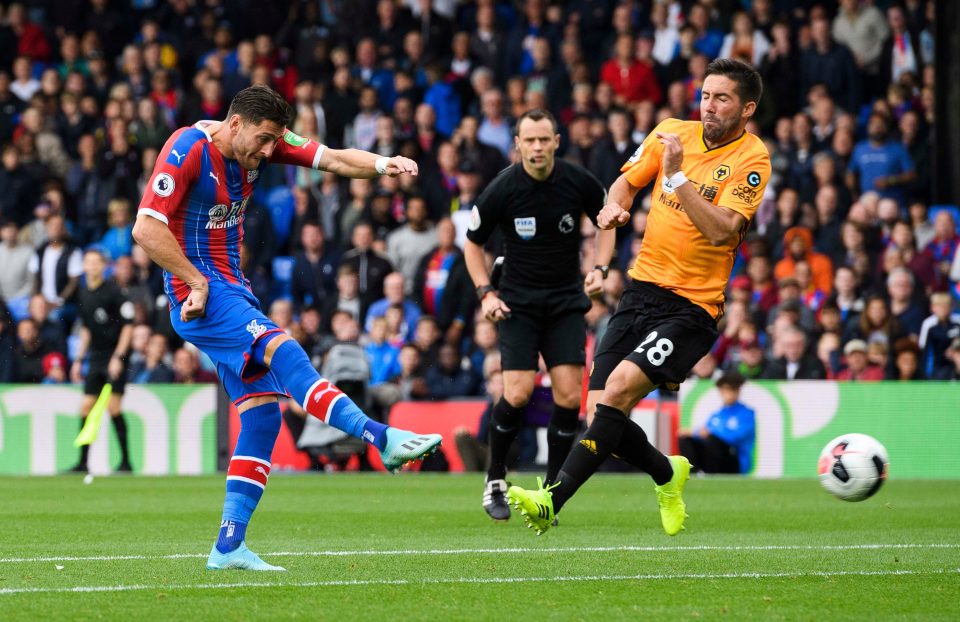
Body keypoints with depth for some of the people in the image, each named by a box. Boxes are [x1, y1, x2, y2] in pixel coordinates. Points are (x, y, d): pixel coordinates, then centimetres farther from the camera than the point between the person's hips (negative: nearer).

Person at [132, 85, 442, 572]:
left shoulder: (262, 142, 4)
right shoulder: (187, 150, -17)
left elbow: (331, 159, -3)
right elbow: (146, 229, -21)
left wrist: (383, 164, -22)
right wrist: (198, 282, -17)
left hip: (233, 289, 9)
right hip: (199, 294, -9)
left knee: (263, 414, 1)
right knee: (284, 353, -26)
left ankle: (228, 546, 2)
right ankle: (382, 439, -35)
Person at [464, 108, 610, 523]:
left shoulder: (578, 182, -7)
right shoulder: (502, 190, -11)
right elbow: (473, 243, 4)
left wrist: (600, 269, -3)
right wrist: (486, 293, -7)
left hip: (566, 299, 2)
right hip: (518, 300, -2)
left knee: (569, 395, -10)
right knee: (518, 392, -15)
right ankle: (495, 481, 6)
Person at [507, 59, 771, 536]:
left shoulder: (751, 160, -8)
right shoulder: (673, 133, 7)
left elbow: (721, 230, -20)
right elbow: (627, 181, 21)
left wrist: (677, 175, -24)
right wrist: (615, 206, -1)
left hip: (691, 306, -6)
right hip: (641, 290, 6)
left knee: (619, 388, -25)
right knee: (599, 414, -2)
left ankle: (552, 501, -29)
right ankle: (667, 474, 29)